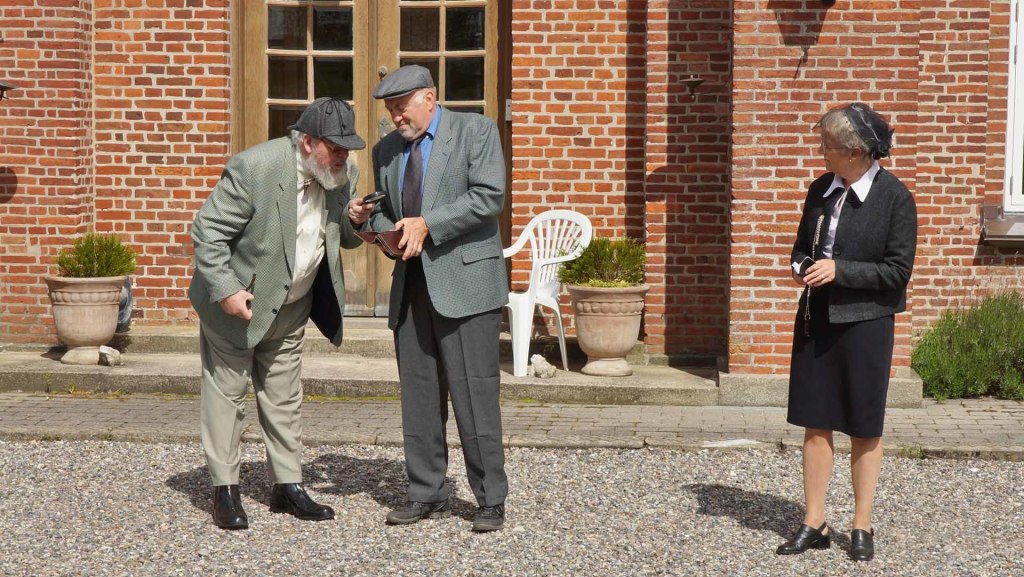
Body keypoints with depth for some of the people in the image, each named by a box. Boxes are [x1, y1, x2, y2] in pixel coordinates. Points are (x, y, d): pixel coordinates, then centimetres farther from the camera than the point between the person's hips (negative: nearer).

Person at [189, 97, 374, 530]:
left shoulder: (343, 175, -7)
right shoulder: (254, 168, -26)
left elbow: (343, 240, 7)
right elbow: (207, 231, -22)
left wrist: (354, 222, -16)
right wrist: (226, 291, -28)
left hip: (292, 307, 6)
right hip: (236, 303, -6)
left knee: (284, 398, 13)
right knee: (226, 393, 4)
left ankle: (287, 487, 23)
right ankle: (225, 491, 13)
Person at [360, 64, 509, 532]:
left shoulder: (475, 130, 0)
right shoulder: (386, 150, 17)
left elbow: (488, 196, -11)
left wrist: (426, 224, -16)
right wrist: (383, 229, 0)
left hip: (464, 281, -6)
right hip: (411, 284, 6)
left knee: (474, 393, -7)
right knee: (418, 396, 8)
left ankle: (491, 500, 1)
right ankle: (427, 496, 17)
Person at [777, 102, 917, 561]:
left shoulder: (895, 197, -11)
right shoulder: (821, 189, 6)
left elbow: (898, 269, -12)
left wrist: (839, 270, -20)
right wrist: (800, 266, -4)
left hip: (865, 322, -5)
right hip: (815, 320, 5)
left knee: (864, 429, 7)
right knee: (815, 423, 7)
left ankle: (862, 527, 19)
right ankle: (814, 525, 16)